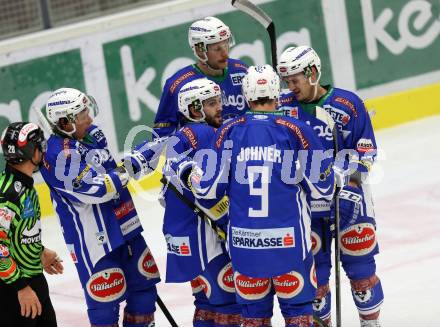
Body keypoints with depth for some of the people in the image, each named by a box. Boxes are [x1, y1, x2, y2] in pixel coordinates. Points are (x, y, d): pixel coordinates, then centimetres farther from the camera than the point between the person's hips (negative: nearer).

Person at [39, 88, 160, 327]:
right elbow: (94, 190, -27)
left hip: (123, 225, 9)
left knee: (143, 278, 17)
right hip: (94, 239, -9)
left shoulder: (92, 134, 6)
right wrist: (123, 174, -15)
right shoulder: (60, 153, -21)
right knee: (105, 297, -3)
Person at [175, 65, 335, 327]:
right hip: (288, 237, -2)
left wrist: (185, 171, 21)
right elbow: (321, 187, -3)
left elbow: (209, 188, 2)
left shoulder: (229, 131, -1)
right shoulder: (296, 130, -6)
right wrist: (331, 178, 20)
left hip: (244, 238, 2)